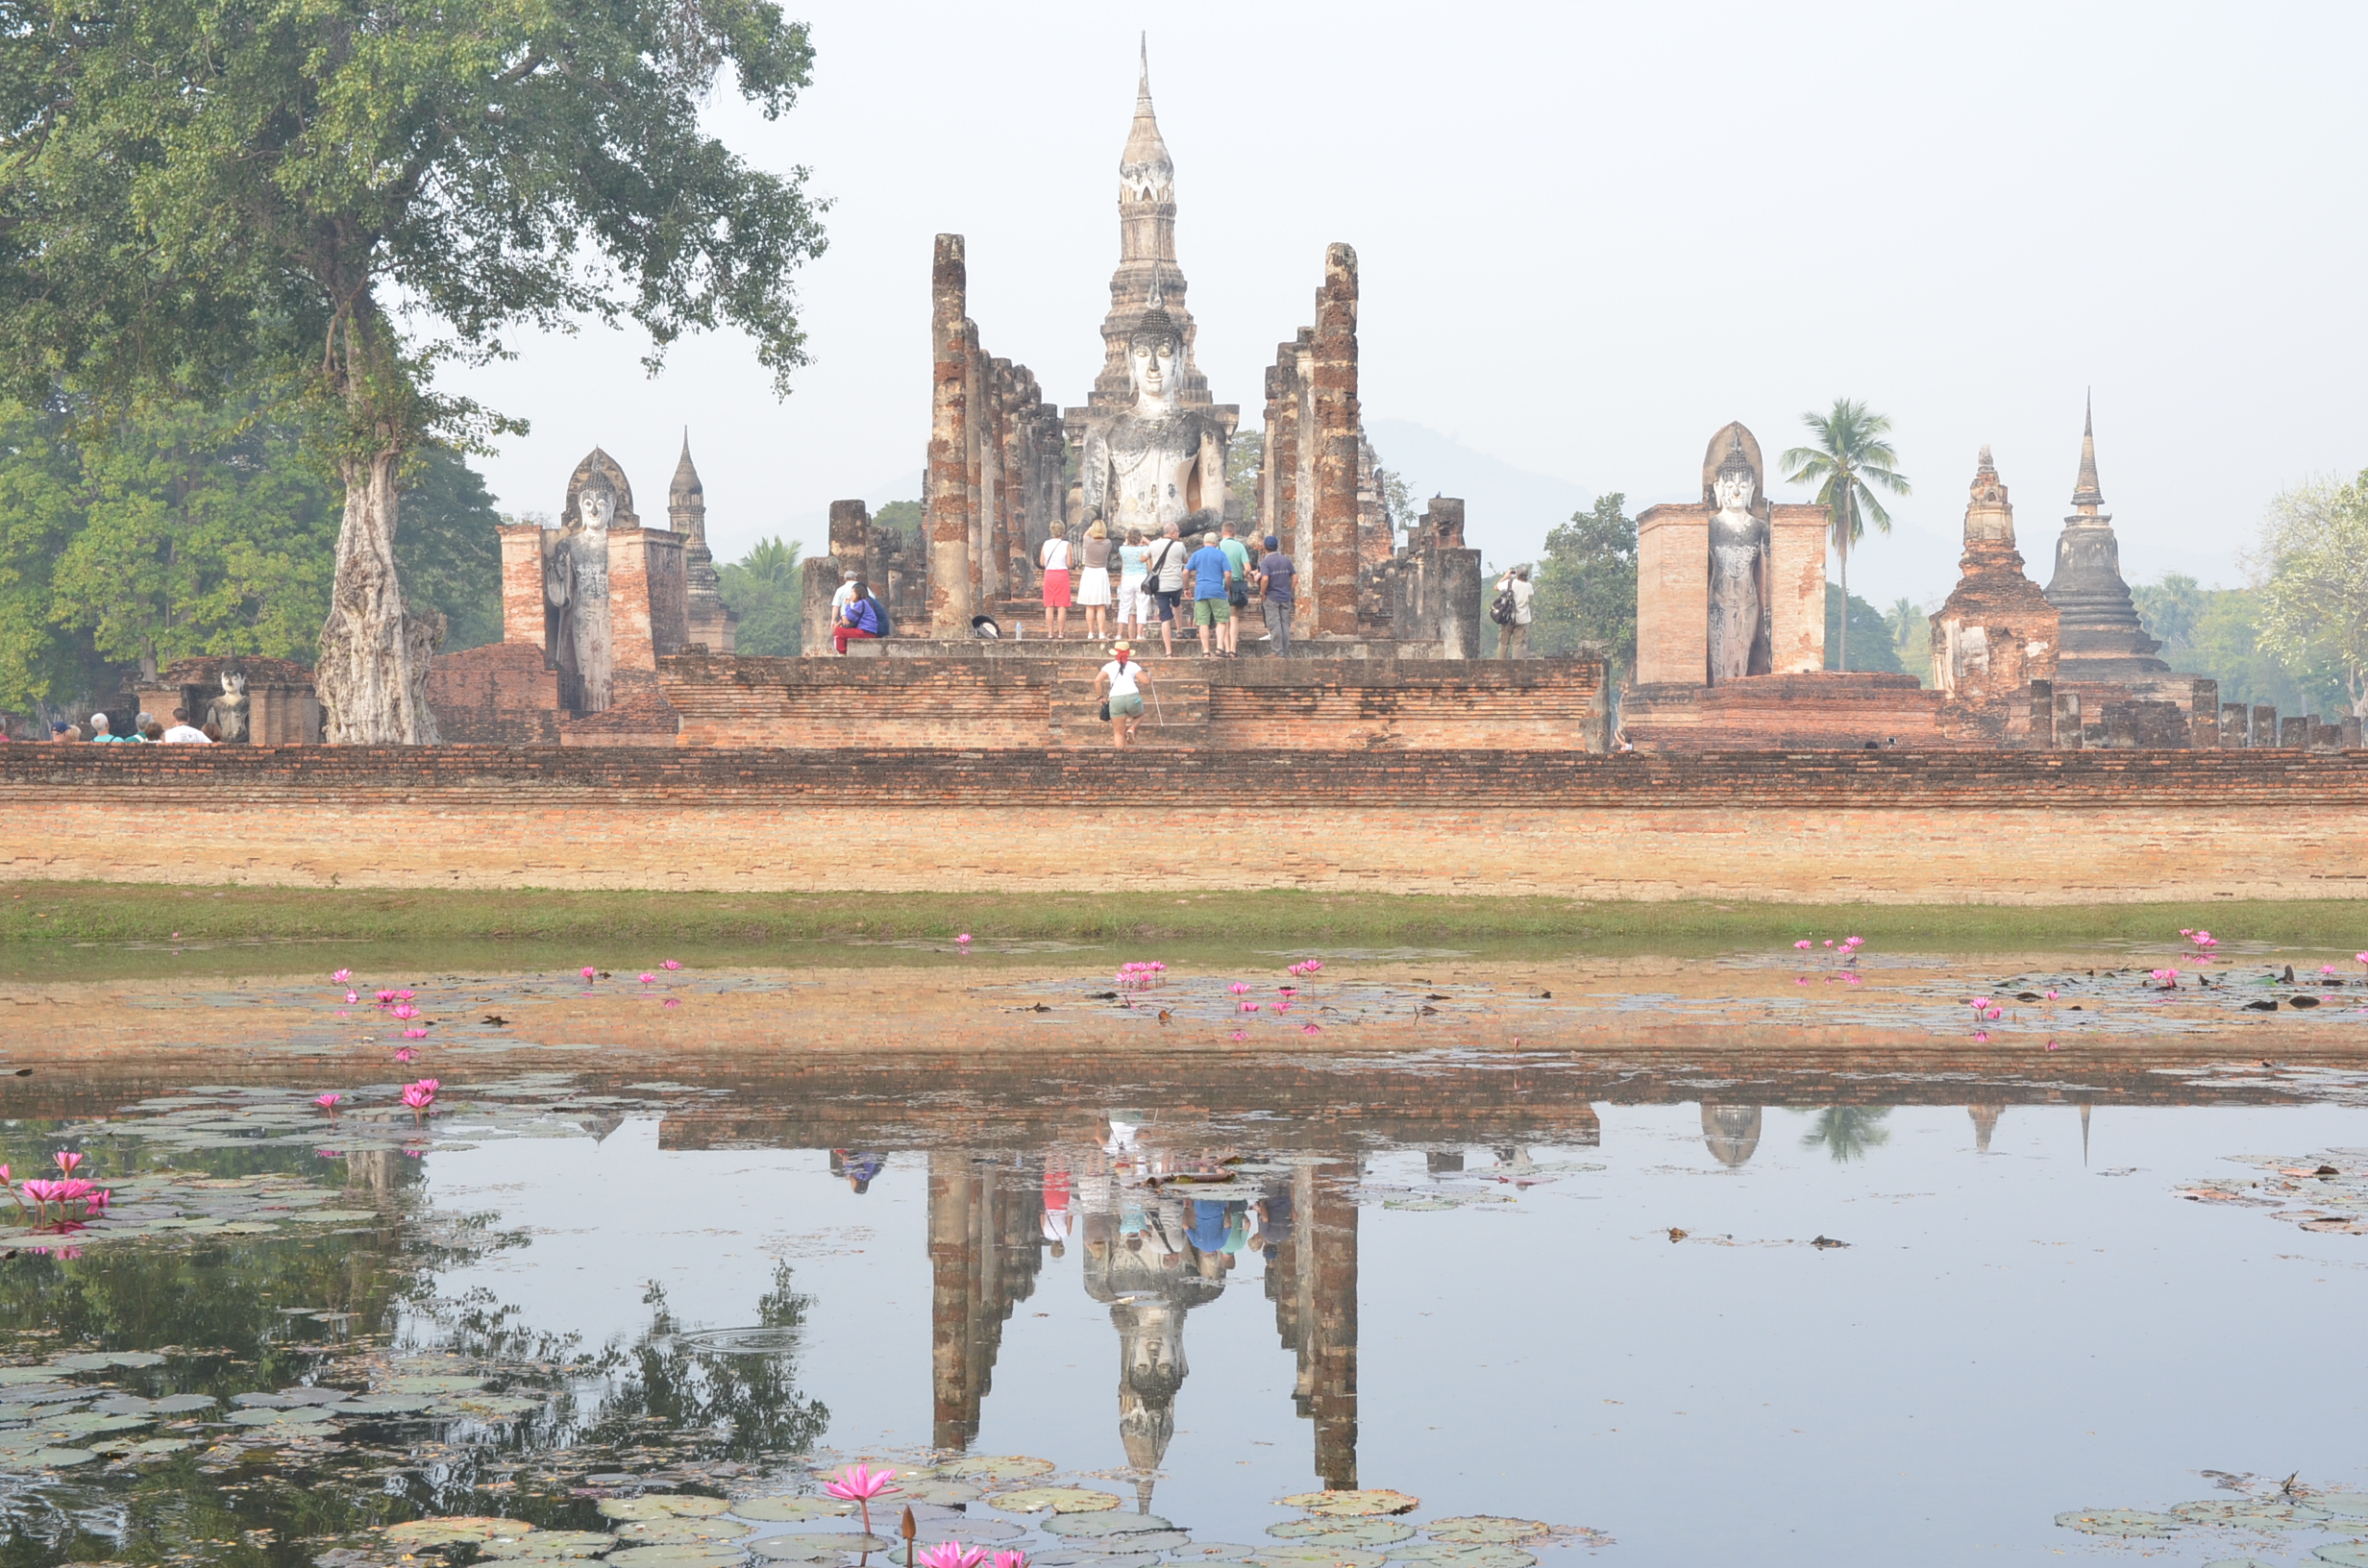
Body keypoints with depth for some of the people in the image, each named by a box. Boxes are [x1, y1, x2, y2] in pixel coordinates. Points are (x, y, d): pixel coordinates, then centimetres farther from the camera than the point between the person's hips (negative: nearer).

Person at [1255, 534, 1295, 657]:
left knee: (1274, 625, -1)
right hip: (1286, 597, 5)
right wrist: (1290, 591, 15)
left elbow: (1265, 578, -23)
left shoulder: (1265, 561, -10)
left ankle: (1278, 651, -4)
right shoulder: (1286, 560, 6)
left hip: (1272, 597, -5)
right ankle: (1287, 652, 9)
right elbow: (1295, 577, 6)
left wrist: (1262, 593, -11)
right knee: (1285, 624, 8)